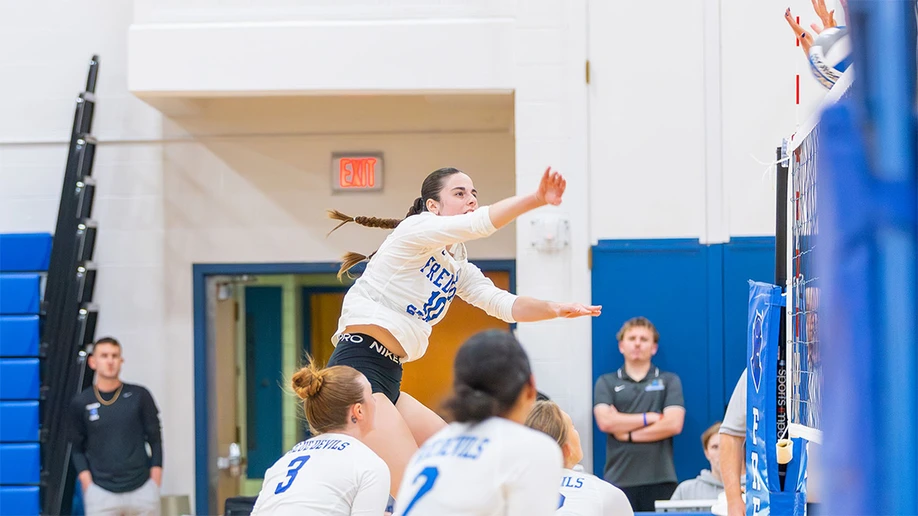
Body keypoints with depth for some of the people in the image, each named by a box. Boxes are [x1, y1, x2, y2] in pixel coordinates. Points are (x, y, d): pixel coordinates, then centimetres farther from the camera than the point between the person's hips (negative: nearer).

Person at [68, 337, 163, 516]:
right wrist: (86, 481, -4)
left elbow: (155, 439, 8)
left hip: (142, 488, 1)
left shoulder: (139, 396, 3)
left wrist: (155, 480, 0)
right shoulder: (80, 403, 2)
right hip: (100, 492, -1)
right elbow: (77, 448, 8)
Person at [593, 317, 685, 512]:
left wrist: (628, 433, -4)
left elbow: (674, 424, -2)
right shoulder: (606, 383, 12)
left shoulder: (669, 381, 11)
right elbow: (605, 421, -3)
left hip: (660, 480, 0)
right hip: (619, 480, 0)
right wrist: (650, 418, -4)